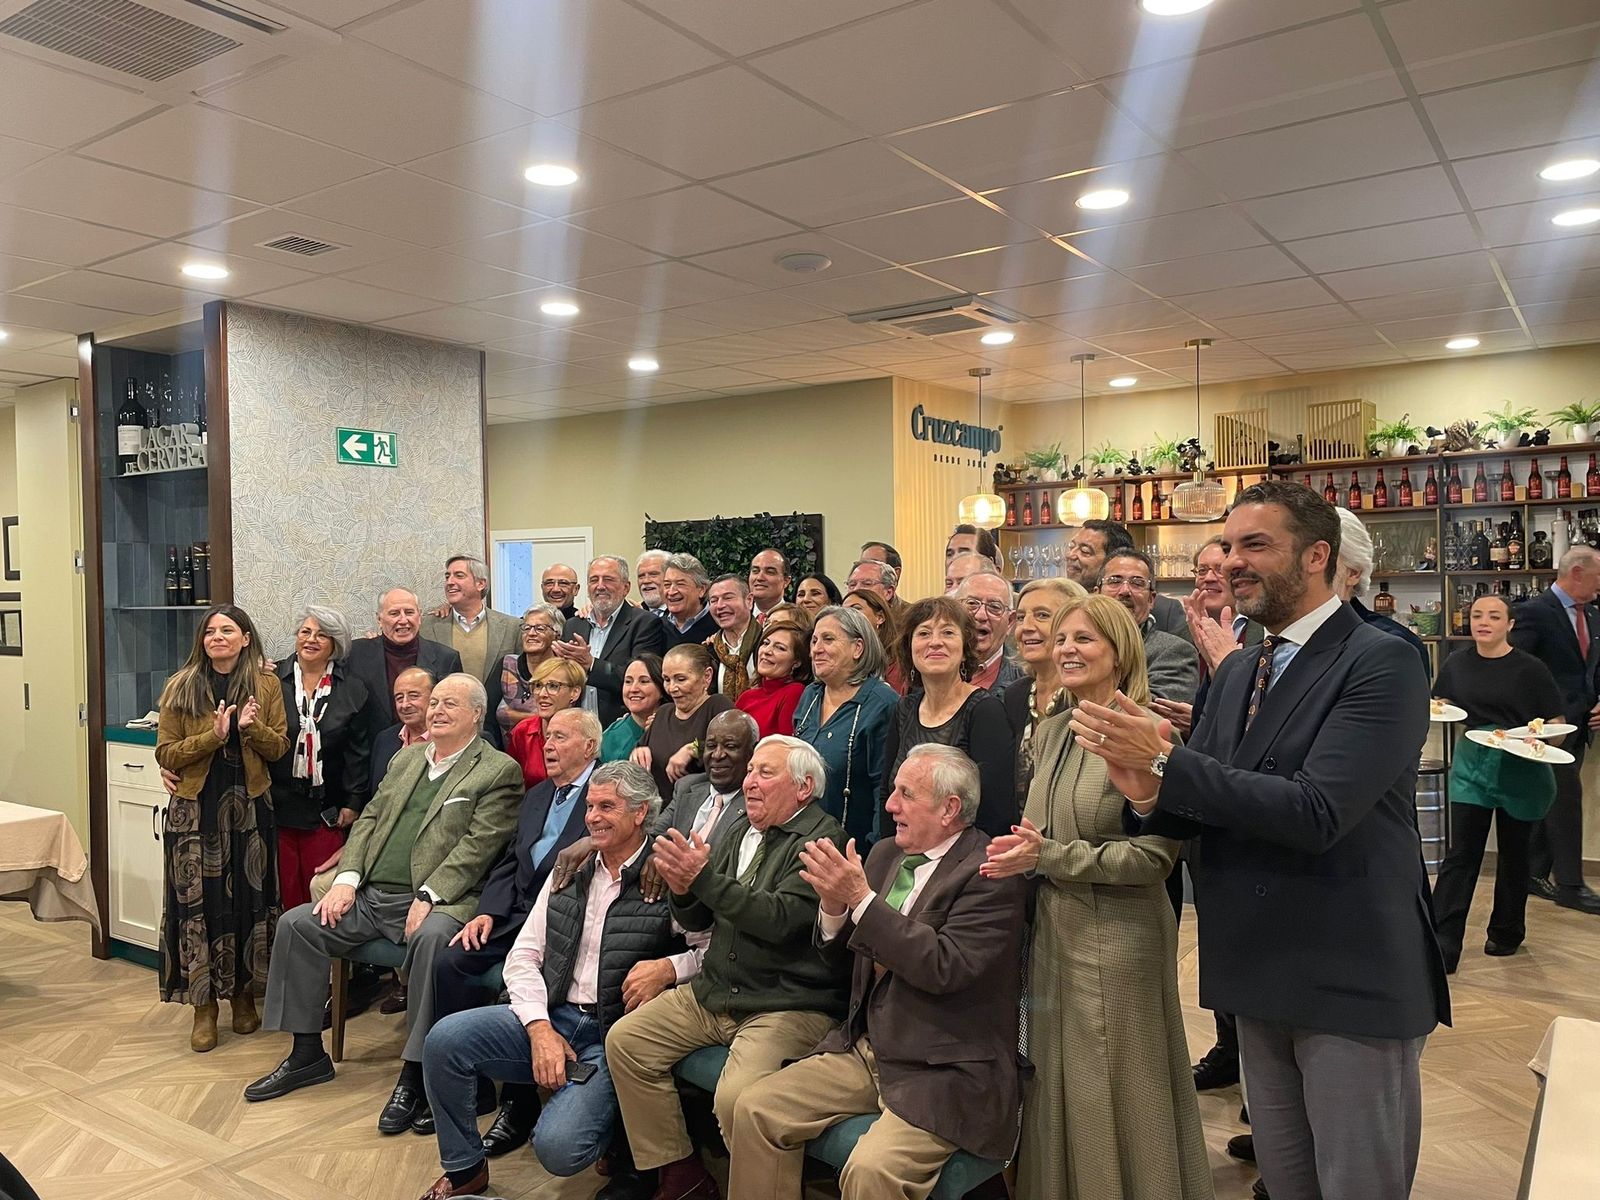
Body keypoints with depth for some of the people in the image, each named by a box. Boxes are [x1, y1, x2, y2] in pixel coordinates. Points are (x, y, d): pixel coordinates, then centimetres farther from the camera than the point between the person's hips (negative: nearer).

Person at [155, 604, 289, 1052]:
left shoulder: (266, 684, 3)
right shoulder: (180, 687, 2)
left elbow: (279, 747, 2)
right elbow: (165, 754, -2)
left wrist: (253, 728, -18)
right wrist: (212, 736, -17)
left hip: (249, 806, 1)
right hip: (195, 809, 0)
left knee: (248, 899, 5)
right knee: (197, 902, 0)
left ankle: (243, 994, 22)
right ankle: (204, 1005, 12)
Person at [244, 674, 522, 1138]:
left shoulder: (499, 771, -1)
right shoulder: (406, 759, 21)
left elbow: (478, 844, -10)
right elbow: (369, 819, 18)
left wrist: (427, 897, -19)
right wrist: (346, 878, 1)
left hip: (435, 901, -7)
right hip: (371, 895, 7)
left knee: (432, 938, -36)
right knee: (296, 924, -8)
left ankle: (413, 1074, -23)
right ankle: (307, 1055, 8)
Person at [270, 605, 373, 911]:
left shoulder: (353, 691, 4)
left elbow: (358, 753, 3)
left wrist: (353, 804, 0)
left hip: (325, 810, 0)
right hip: (277, 803, 0)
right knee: (285, 891, 3)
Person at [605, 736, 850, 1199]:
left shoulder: (823, 839, -11)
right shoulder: (735, 830, 11)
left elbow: (779, 919, -23)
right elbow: (698, 921, 14)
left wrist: (703, 877, -26)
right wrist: (682, 889, -9)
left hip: (788, 1004, -8)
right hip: (715, 990, 8)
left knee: (737, 1097, -28)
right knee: (624, 1040, 1)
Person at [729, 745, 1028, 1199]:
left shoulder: (991, 872, -14)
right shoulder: (885, 854, 9)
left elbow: (945, 967, -25)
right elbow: (842, 953, 14)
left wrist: (861, 900, -24)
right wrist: (834, 905, -8)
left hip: (945, 1071, -7)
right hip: (865, 1049, 7)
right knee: (755, 1108, -4)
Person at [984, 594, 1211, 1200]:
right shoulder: (1050, 733, 8)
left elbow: (1153, 854, -18)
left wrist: (1048, 857, -19)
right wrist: (1022, 851, -3)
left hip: (1120, 939, -7)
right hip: (1054, 929, 7)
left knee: (1119, 1098, 6)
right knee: (1061, 1092, 17)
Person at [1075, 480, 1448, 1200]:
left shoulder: (1382, 663, -14)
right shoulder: (1236, 671, 9)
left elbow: (1316, 813, -25)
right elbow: (1198, 811, 7)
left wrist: (1167, 761, -25)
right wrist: (1148, 792, -16)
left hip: (1353, 981, -7)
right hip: (1262, 978, 7)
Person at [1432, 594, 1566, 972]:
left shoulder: (1530, 668, -8)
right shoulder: (1456, 664, 1)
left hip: (1521, 770, -1)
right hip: (1472, 765, 2)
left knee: (1513, 853, 13)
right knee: (1461, 854, -4)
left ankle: (1507, 932, 33)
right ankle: (1443, 947, -7)